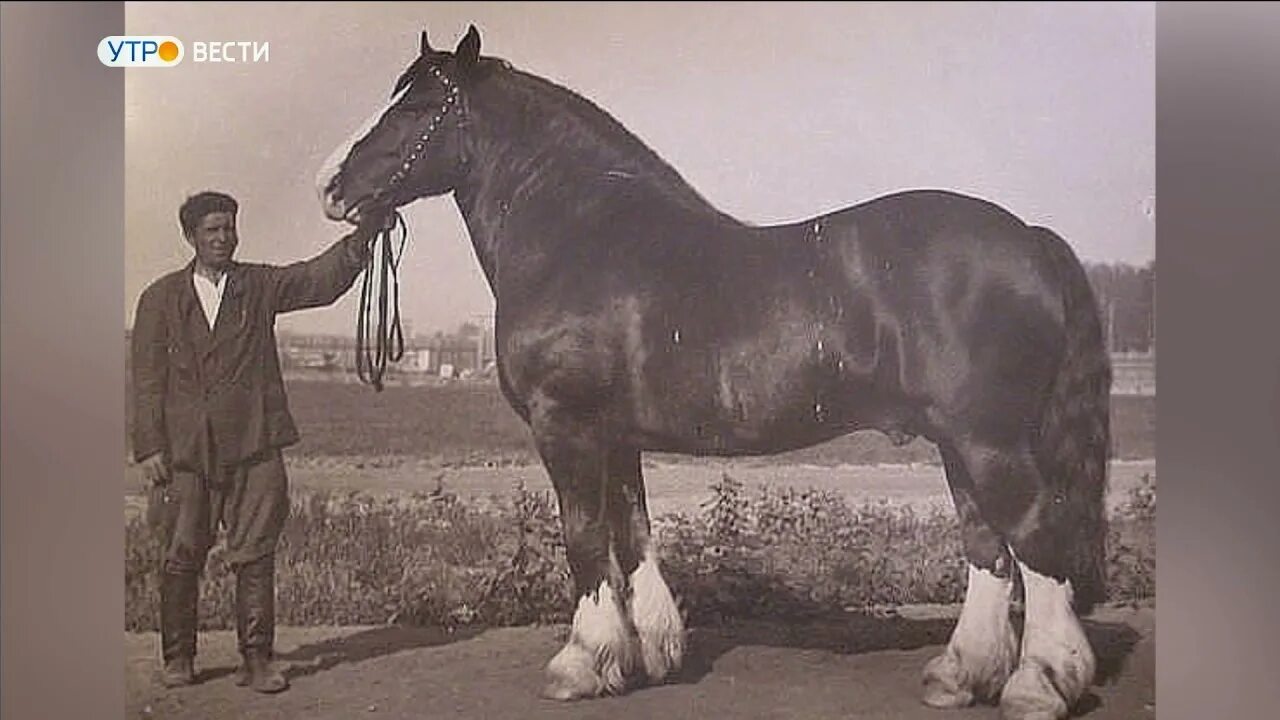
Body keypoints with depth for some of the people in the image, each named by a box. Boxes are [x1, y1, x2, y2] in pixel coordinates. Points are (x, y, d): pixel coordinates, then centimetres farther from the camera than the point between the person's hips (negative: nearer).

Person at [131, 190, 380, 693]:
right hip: (184, 449, 0)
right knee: (181, 557, 5)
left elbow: (322, 279, -3)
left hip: (253, 446, 0)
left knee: (254, 555, 1)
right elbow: (146, 378, 6)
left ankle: (257, 657, 7)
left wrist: (362, 236, -19)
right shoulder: (161, 298, 10)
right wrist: (149, 447, -1)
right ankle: (177, 657, 19)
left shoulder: (261, 286, 11)